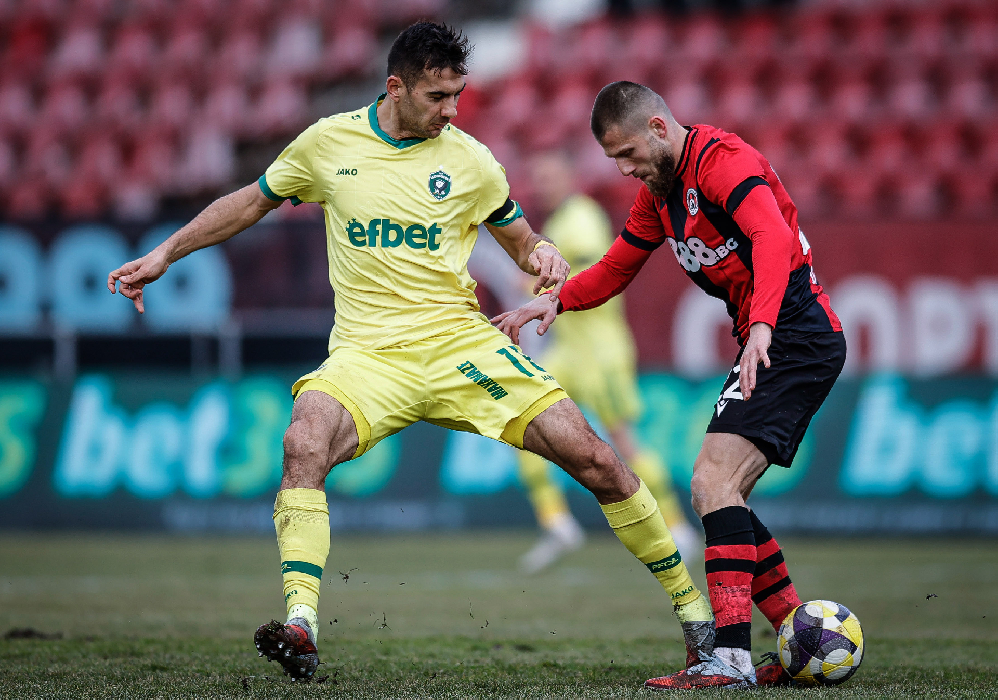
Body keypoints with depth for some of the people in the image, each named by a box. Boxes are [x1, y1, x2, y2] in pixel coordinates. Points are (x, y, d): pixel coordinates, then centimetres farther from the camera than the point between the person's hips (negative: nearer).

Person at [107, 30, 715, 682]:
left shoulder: (469, 159, 2)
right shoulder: (329, 142, 3)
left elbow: (522, 242, 16)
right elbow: (251, 203, 19)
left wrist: (544, 255, -8)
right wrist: (163, 255, 17)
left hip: (462, 342, 0)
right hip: (368, 353, 0)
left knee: (591, 457, -11)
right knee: (305, 443, -32)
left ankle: (692, 605, 5)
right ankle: (301, 630, -36)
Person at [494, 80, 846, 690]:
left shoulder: (722, 159, -16)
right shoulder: (660, 190, 15)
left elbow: (773, 236, -32)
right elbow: (616, 268, 22)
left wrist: (761, 326, -46)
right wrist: (558, 299, 2)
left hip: (797, 336, -10)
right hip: (767, 343, 10)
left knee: (713, 482, -20)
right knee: (722, 497, 10)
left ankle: (732, 658, -25)